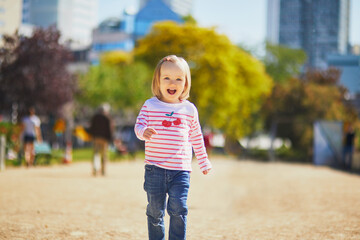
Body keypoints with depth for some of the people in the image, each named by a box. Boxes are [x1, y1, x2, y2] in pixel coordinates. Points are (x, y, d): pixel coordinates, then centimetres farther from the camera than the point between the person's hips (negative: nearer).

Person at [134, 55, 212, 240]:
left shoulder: (189, 109, 6)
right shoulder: (150, 106, 1)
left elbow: (196, 137, 15)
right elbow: (138, 126, -5)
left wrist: (203, 161, 21)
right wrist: (144, 132, -29)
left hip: (180, 170, 0)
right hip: (155, 169, 0)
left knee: (178, 208, -10)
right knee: (155, 210, 9)